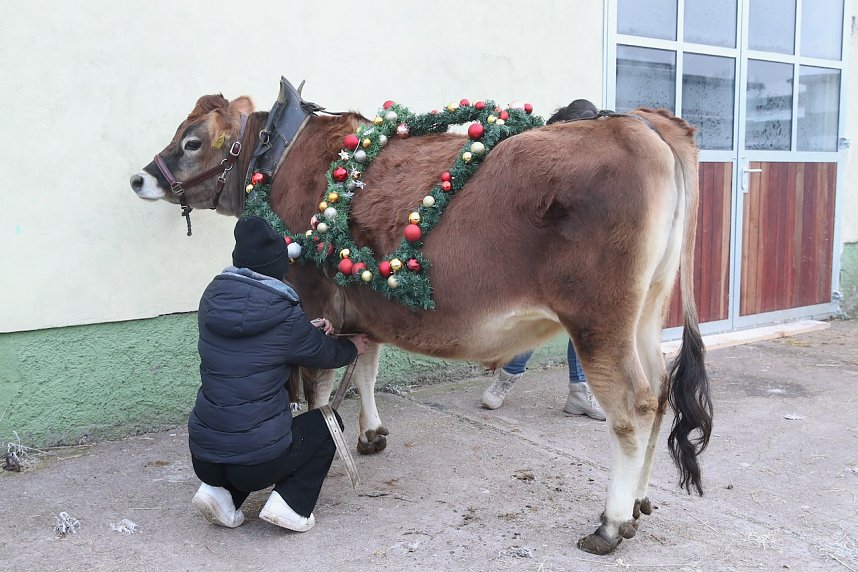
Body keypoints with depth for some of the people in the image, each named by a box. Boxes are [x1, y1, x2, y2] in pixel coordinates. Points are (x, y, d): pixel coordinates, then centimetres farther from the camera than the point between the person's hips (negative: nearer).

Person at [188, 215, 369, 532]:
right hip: (257, 463, -5)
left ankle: (219, 491, 16)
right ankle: (291, 503, 7)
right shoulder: (287, 318, -13)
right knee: (328, 422, 22)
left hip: (203, 455, 5)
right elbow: (326, 355, 6)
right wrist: (353, 346, 27)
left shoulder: (212, 299, 0)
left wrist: (308, 330, 18)